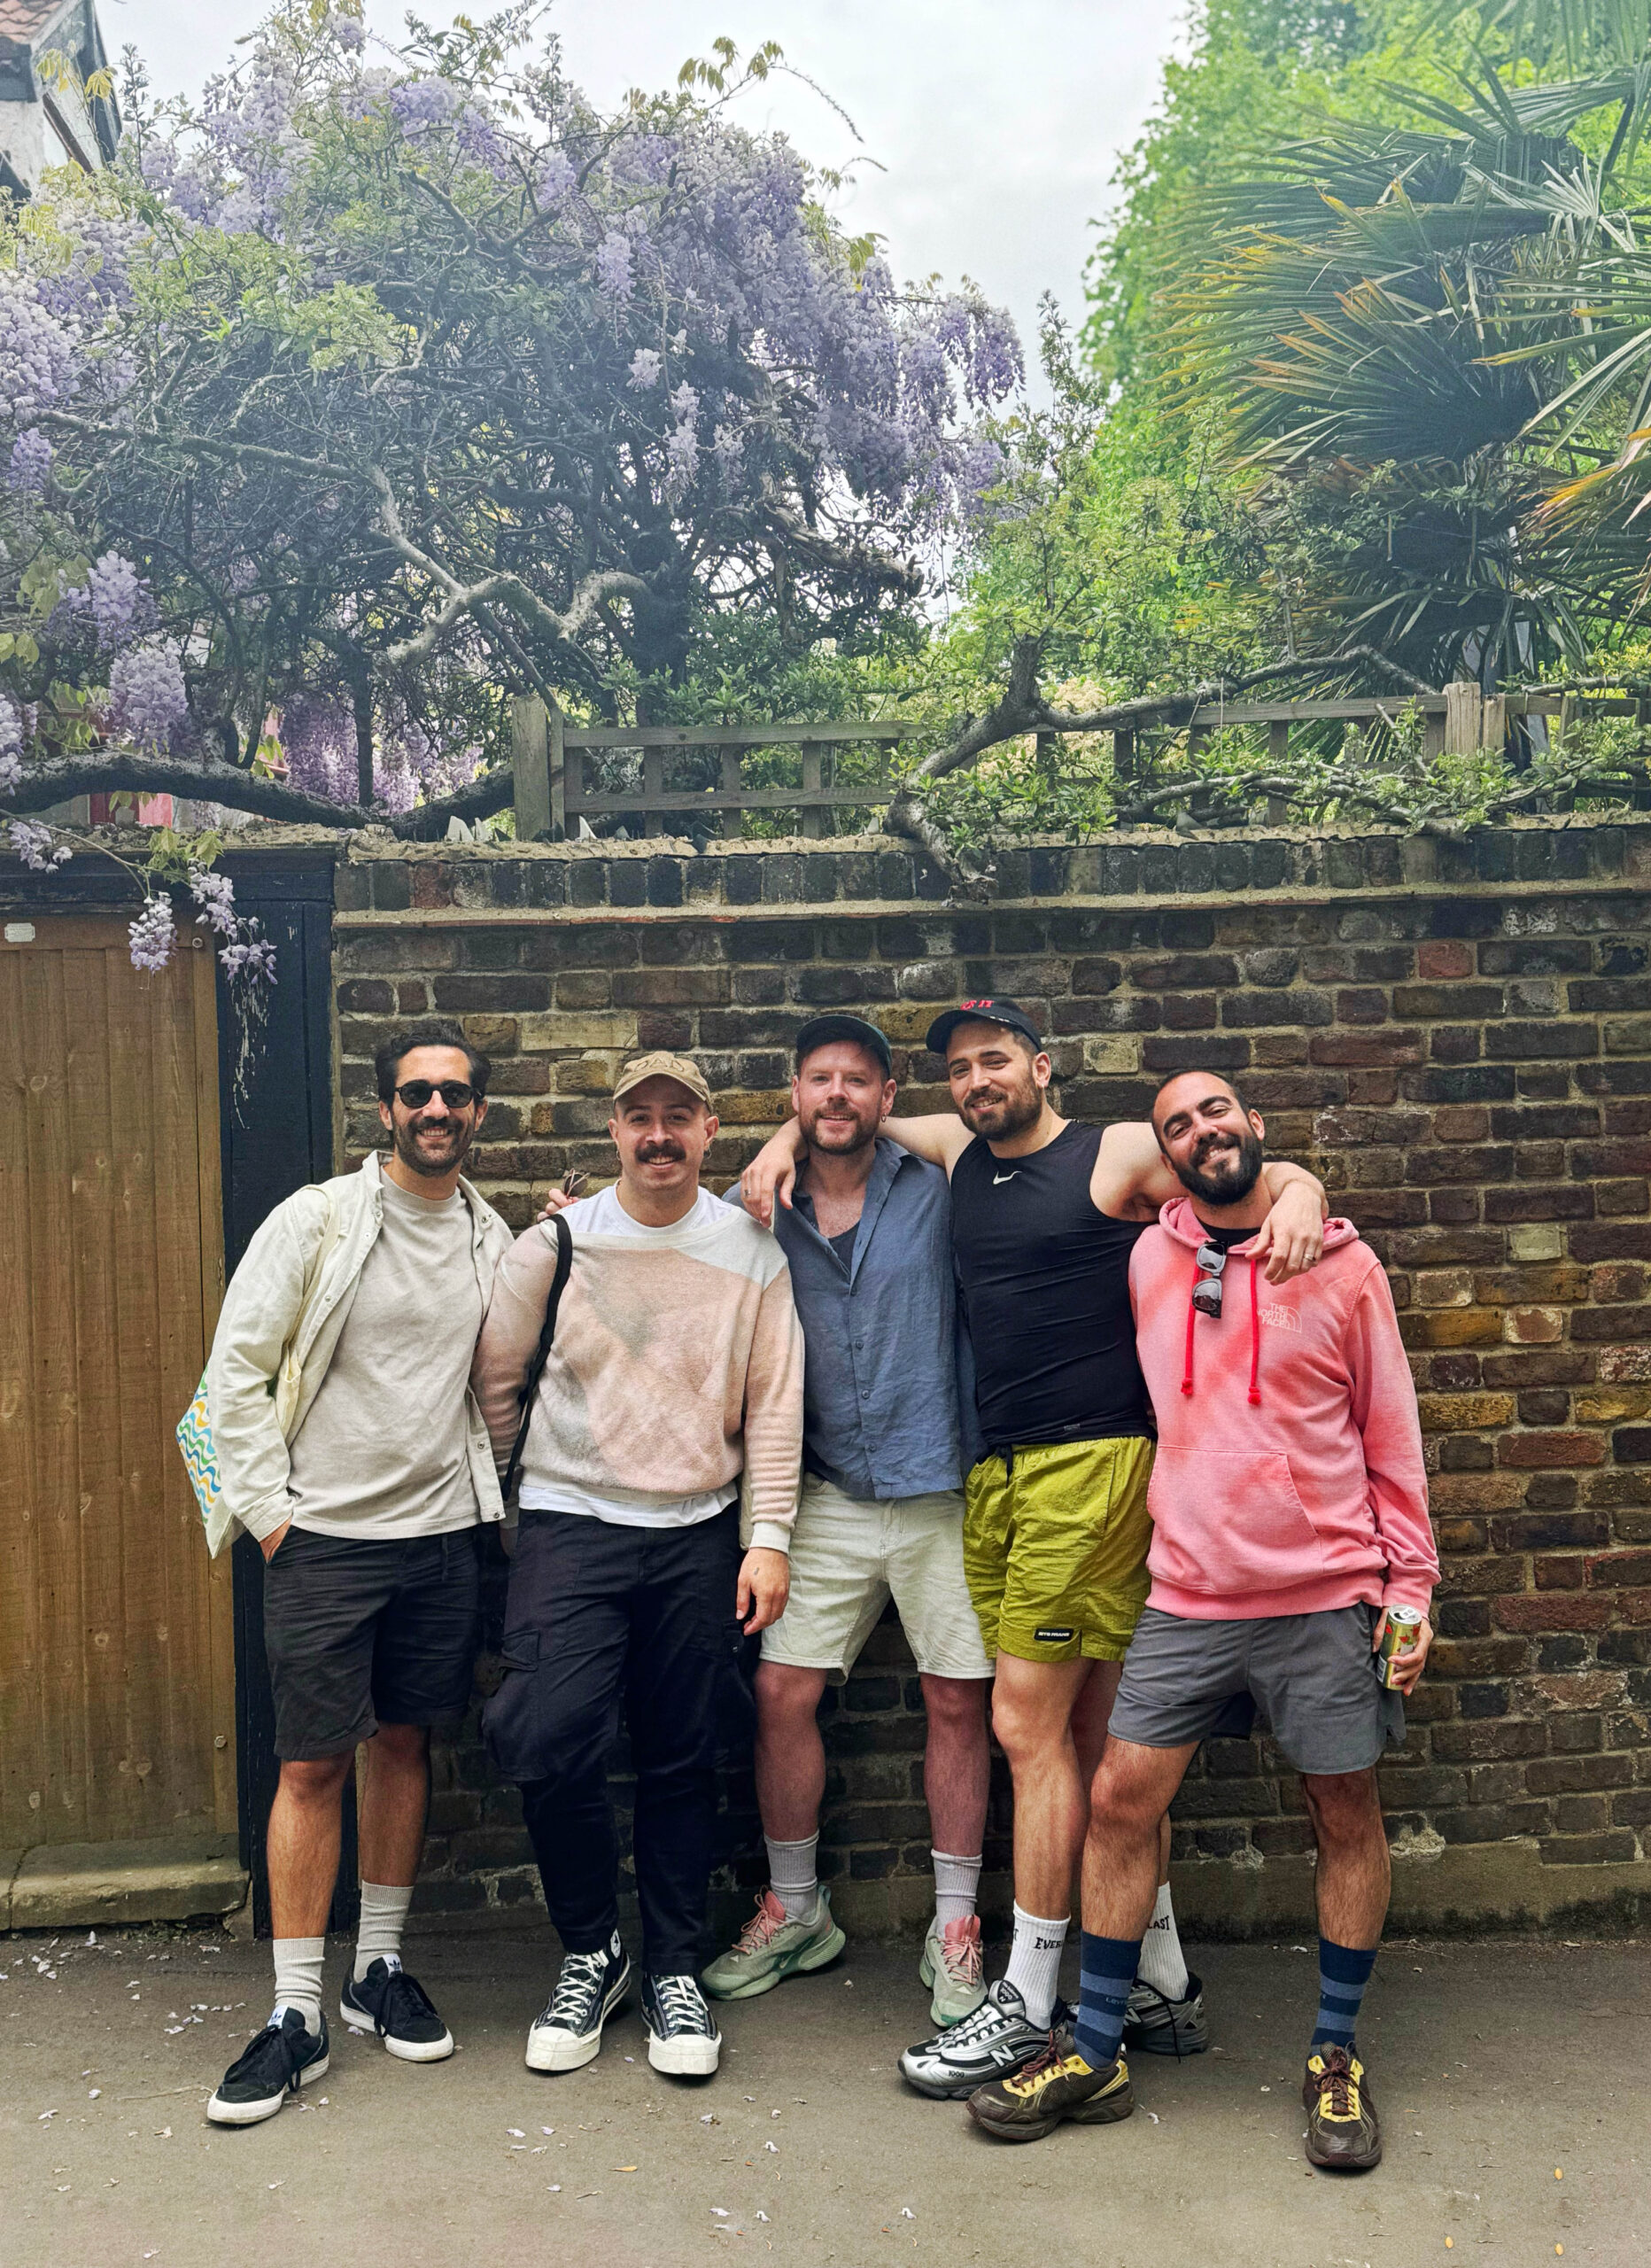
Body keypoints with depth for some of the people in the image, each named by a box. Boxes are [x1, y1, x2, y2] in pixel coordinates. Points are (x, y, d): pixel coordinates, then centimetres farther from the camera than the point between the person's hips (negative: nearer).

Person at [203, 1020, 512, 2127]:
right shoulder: (319, 1219, -7)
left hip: (442, 1533, 4)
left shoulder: (496, 1238, 6)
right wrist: (268, 1506, -9)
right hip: (325, 1535, -3)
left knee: (405, 1745, 13)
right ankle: (297, 2014, 12)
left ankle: (380, 1967, 28)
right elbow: (237, 1369, -6)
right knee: (313, 1765, 0)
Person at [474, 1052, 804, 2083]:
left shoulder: (752, 1252, 1)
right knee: (550, 1743, -11)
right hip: (571, 1527, -1)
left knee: (684, 1763, 8)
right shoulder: (555, 1243, -1)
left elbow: (775, 1406, 2)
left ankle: (675, 1971, 26)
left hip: (698, 1535, 1)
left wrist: (768, 1539, -2)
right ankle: (592, 1953, 14)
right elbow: (495, 1378, 8)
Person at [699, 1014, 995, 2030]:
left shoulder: (938, 1187, -3)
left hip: (941, 1489, -2)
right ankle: (794, 1909, 25)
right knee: (783, 1693, 3)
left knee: (958, 1705, 5)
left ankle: (957, 1927, 22)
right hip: (830, 1493, 2)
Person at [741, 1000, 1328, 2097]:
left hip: (1094, 1463, -6)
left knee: (1029, 1722, -7)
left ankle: (1027, 2006, 6)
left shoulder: (1117, 1155, -2)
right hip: (996, 1473, 7)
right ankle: (1164, 1986, 21)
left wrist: (1298, 1197, -25)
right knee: (1089, 1736, 10)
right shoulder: (959, 1151, 16)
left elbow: (1274, 1176, -3)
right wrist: (787, 1140, 12)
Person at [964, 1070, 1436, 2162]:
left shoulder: (1344, 1264, -2)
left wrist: (1411, 1587, -1)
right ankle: (1095, 2053, 17)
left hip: (1327, 1597, -1)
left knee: (1347, 1815, 9)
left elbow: (1391, 1437, 2)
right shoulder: (1147, 1262, 3)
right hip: (1188, 1597, 2)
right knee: (1121, 1798, 2)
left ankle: (1338, 2055, 29)